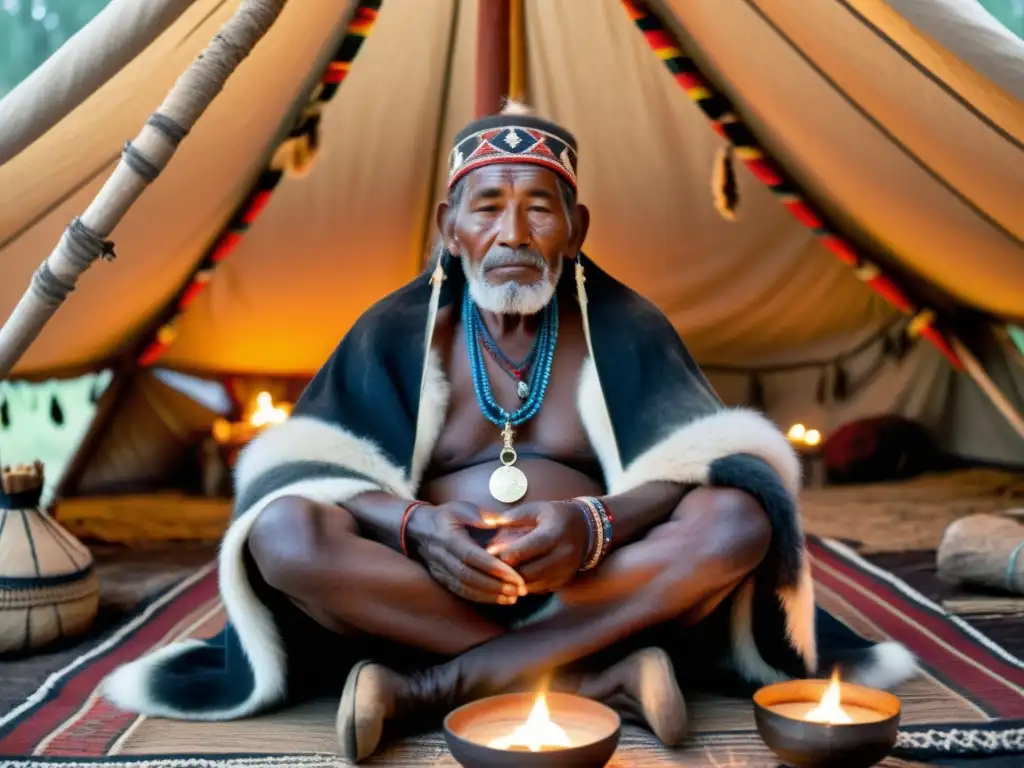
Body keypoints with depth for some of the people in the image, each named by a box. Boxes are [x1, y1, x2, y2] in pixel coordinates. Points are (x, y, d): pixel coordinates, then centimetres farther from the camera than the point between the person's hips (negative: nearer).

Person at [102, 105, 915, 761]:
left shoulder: (624, 324, 4)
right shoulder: (397, 328, 4)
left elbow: (705, 468, -6)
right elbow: (303, 476, -3)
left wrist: (596, 524, -27)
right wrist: (412, 524, -25)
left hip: (591, 592, 1)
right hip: (429, 593, 0)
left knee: (738, 522, -26)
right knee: (286, 535, -27)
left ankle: (431, 687, -27)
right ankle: (598, 673, -27)